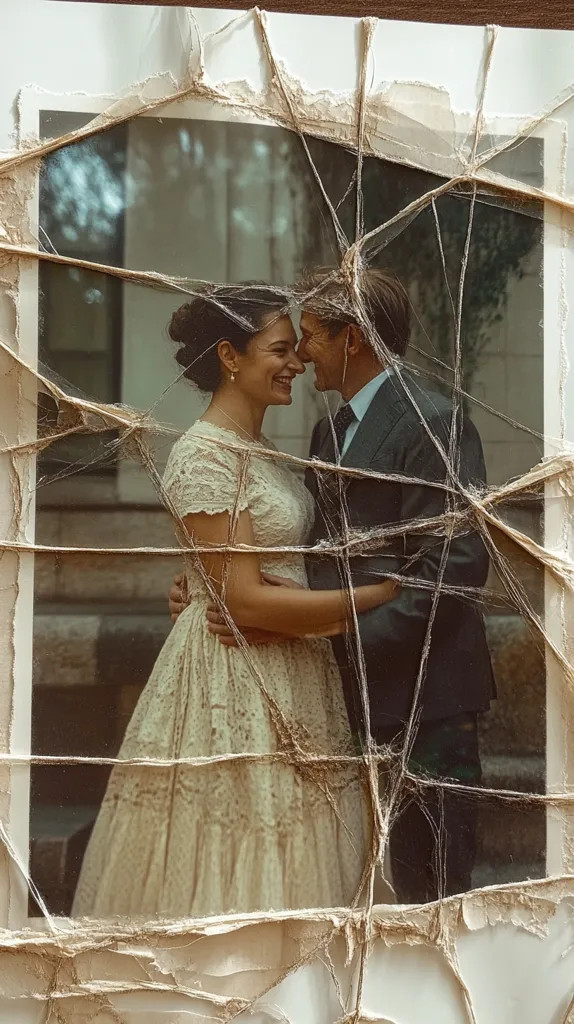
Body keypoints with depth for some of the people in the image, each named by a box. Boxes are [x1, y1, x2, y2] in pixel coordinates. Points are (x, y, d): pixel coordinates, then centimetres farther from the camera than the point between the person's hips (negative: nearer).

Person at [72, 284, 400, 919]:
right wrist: (375, 597, -16)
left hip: (286, 683, 9)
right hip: (232, 683, -9)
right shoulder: (203, 456, -16)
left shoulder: (258, 451, 11)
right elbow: (246, 600, -20)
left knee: (284, 862, 14)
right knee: (230, 867, 1)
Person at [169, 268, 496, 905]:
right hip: (366, 692, 8)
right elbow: (325, 554, 14)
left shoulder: (432, 425, -13)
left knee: (433, 887, 0)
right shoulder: (331, 431, 16)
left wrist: (349, 632, -22)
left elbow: (455, 567, -20)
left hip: (425, 695, -8)